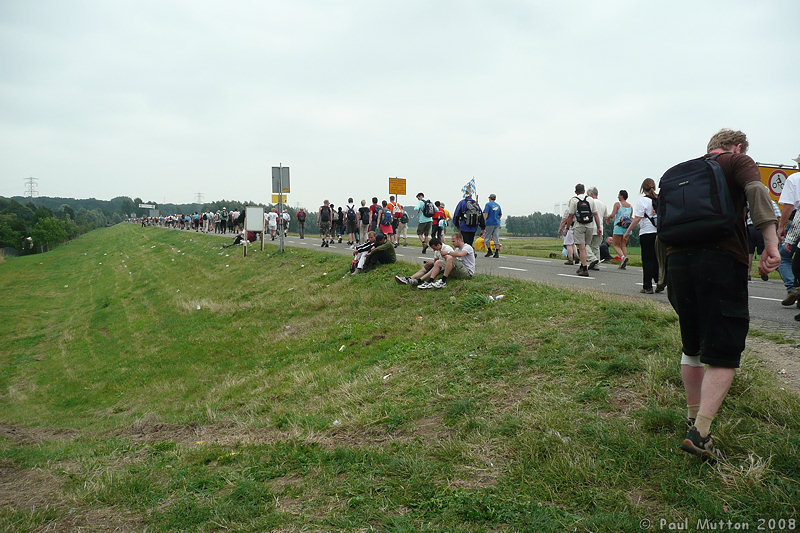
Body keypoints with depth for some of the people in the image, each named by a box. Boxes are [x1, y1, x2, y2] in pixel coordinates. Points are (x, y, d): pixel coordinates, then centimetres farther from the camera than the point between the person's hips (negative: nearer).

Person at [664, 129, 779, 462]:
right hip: (722, 260, -5)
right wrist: (771, 243, -19)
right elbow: (756, 191, -12)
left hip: (677, 260, 6)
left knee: (692, 347, 19)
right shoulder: (738, 162, 10)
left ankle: (694, 418, 28)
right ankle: (700, 433, -13)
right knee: (723, 353, -3)